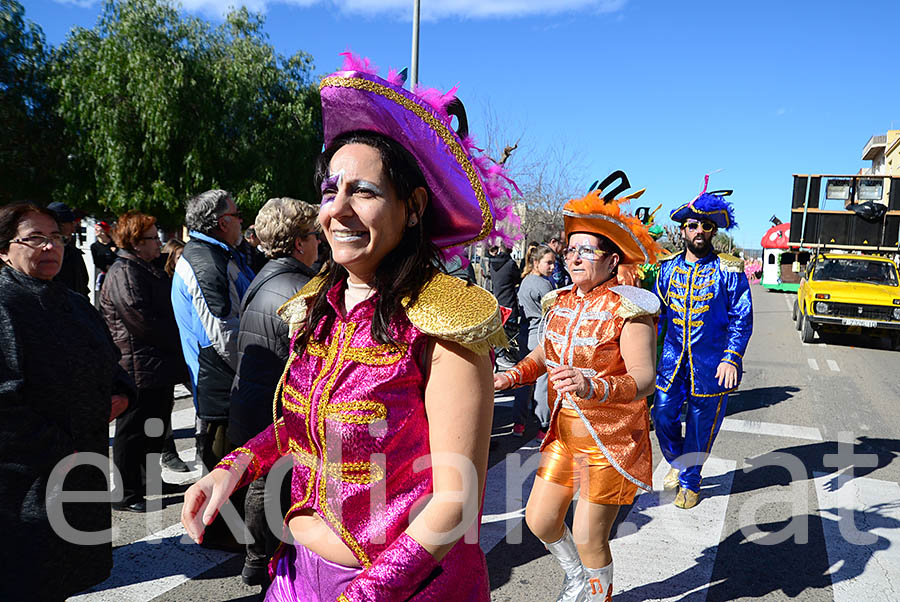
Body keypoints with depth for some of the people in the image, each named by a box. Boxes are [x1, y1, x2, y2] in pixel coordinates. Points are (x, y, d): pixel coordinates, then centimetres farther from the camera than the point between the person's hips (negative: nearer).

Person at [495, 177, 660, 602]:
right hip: (564, 434, 7)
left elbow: (644, 378, -26)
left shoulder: (627, 310, -18)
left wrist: (594, 388, -44)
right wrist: (515, 375, -5)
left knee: (588, 540, 3)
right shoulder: (561, 302, 2)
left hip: (611, 439, -6)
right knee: (540, 521, 13)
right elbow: (544, 353, 15)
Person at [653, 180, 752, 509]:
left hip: (711, 364, -3)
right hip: (673, 359, 3)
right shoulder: (668, 268, 6)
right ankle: (677, 462, 34)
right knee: (663, 415, 4)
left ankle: (689, 482, 27)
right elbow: (657, 312, 13)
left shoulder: (729, 270, -5)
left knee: (701, 426, 7)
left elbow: (742, 319, -6)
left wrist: (731, 358, -15)